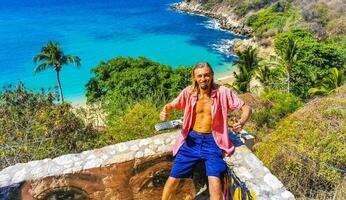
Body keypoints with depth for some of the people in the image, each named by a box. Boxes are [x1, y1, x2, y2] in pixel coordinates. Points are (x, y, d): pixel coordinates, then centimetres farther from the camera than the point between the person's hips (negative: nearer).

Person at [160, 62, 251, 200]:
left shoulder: (223, 92, -11)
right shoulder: (189, 92, -5)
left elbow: (246, 108, -6)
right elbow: (171, 105, 8)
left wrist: (242, 122, -28)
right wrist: (165, 112, -17)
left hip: (212, 141, -2)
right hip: (192, 139, 2)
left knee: (215, 182, -21)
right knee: (173, 179, 2)